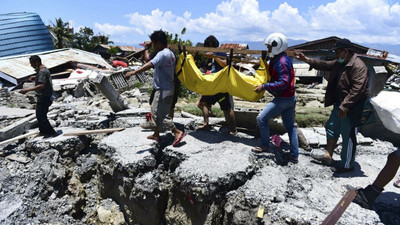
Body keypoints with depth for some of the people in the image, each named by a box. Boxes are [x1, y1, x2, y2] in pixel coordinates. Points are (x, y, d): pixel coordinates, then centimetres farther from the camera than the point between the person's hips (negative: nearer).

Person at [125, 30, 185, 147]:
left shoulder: (162, 54, -19)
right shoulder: (170, 53, 11)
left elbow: (150, 64, -35)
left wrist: (134, 72, -42)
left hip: (163, 90, -10)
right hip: (167, 88, 10)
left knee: (160, 115, -5)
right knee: (156, 111, 20)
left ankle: (178, 132, -2)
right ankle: (156, 134, 31)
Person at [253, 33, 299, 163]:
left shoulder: (282, 61, -18)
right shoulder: (278, 59, 13)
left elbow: (284, 83, -25)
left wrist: (264, 87, -23)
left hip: (283, 98, -10)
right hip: (290, 98, 10)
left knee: (261, 118, -3)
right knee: (290, 126, 13)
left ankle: (265, 146, 12)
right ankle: (294, 156, 20)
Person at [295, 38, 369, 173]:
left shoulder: (358, 66, -21)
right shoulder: (339, 63, 9)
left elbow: (358, 89, -28)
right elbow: (324, 65, 22)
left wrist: (345, 106, -30)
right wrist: (306, 59, 17)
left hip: (351, 109, -10)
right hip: (339, 105, 10)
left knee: (348, 137, 2)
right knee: (331, 129, 19)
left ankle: (347, 165, 17)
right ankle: (328, 156, 33)